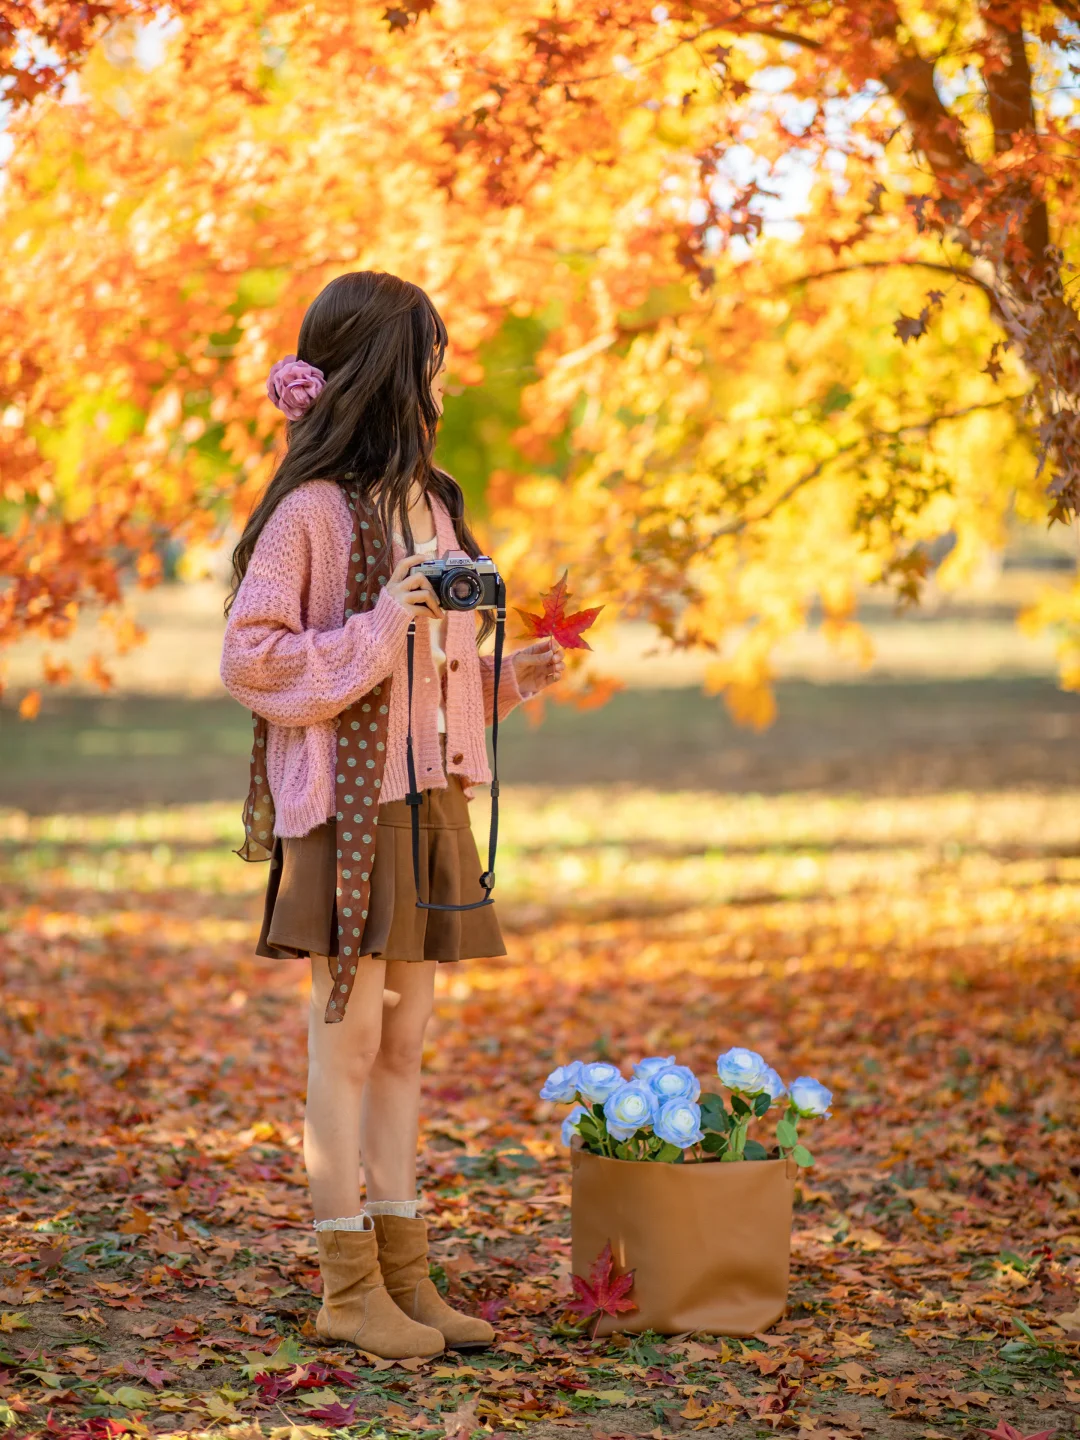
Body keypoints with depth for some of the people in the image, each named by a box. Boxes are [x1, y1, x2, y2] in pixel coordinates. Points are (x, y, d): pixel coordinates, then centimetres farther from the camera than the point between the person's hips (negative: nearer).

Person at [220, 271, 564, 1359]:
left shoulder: (430, 504, 15)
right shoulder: (314, 511, -11)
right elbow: (251, 659, -13)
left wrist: (506, 677, 7)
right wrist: (379, 630, -19)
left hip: (429, 798, 8)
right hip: (345, 802, -8)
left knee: (403, 1040, 10)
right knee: (348, 1038, -2)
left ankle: (403, 1272, 17)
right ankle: (347, 1286, 6)